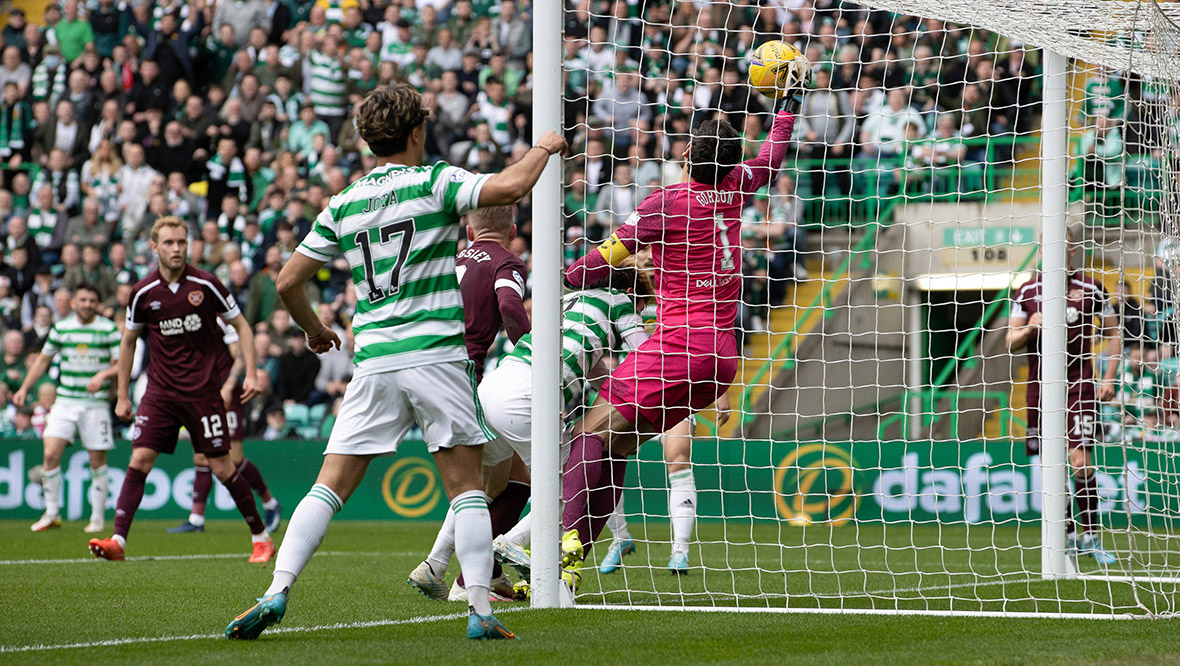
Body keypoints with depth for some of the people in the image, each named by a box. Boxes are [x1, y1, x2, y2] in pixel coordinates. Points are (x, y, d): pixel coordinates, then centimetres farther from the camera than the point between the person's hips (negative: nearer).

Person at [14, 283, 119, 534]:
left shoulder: (108, 329, -1)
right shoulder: (61, 328, 7)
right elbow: (43, 359, 17)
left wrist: (103, 374, -22)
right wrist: (24, 388, 11)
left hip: (96, 403, -2)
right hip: (65, 401, 2)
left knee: (97, 460, 1)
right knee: (51, 454, -10)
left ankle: (98, 516, 13)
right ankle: (51, 513, 2)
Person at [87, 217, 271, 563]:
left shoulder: (206, 285, -6)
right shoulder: (143, 293, 0)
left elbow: (241, 326, 5)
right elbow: (128, 341, 13)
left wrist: (251, 373, -5)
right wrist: (122, 396, 13)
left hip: (203, 390, -2)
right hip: (160, 391, 2)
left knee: (221, 466, -1)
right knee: (140, 459, -12)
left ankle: (261, 538, 13)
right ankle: (118, 541, -13)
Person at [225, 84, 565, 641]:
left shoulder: (343, 206, 11)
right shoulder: (433, 182, -2)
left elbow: (288, 282, 13)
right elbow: (508, 187, -17)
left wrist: (314, 329, 31)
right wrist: (543, 149, 3)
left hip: (373, 362, 3)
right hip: (437, 357, -3)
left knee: (330, 487, 3)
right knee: (467, 490, 5)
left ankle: (276, 593, -11)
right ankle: (480, 611, -2)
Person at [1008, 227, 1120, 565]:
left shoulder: (1090, 288, 1)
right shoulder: (1027, 290, 7)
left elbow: (1113, 333, 9)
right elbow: (1011, 343, 10)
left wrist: (1110, 378, 0)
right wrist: (1030, 327, -11)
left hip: (1078, 383, -3)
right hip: (1040, 384, 3)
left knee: (1081, 461, -15)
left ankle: (1090, 535, -3)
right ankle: (1068, 536, 15)